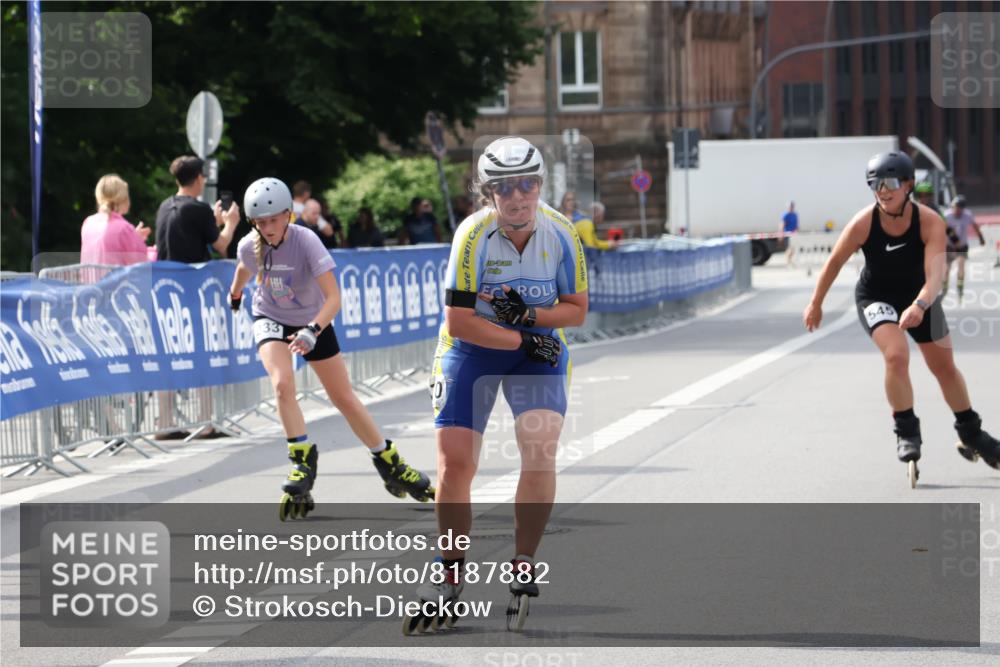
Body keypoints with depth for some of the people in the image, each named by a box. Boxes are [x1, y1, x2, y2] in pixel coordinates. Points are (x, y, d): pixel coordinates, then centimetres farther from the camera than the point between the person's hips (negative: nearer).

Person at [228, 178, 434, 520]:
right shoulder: (249, 246, -19)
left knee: (344, 397, 5)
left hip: (313, 321, -1)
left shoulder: (306, 241, -30)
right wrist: (235, 295, 28)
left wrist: (313, 331, -50)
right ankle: (303, 461, -16)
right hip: (271, 321, 1)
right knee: (282, 384, -28)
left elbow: (334, 297, -35)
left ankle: (391, 466, 20)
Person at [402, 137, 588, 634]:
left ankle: (524, 565, -8)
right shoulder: (473, 235, -22)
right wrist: (524, 341, -21)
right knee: (454, 464, -8)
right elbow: (459, 321, -21)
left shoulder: (560, 234, -13)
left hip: (539, 346, 1)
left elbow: (576, 310, -5)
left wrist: (529, 316, -22)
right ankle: (451, 575, 11)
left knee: (540, 449, -21)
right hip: (471, 347, -1)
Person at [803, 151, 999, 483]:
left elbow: (934, 274, -39)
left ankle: (971, 435, 34)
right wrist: (816, 304, -1)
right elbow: (834, 263, -12)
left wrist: (919, 306, -58)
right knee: (896, 355, -27)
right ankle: (907, 432, -11)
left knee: (945, 366, 13)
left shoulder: (930, 222, -29)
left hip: (920, 297, 2)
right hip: (876, 298, -2)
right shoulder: (863, 223, -27)